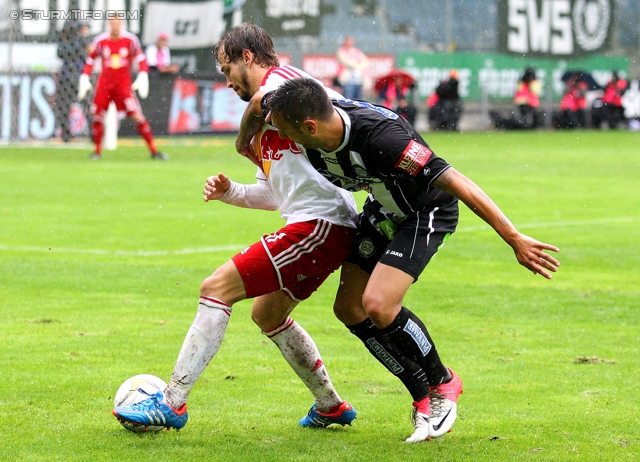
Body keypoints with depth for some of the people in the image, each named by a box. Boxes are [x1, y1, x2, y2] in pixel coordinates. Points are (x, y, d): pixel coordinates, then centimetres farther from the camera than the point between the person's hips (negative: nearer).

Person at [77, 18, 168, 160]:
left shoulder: (131, 40, -4)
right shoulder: (100, 41, 1)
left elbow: (141, 59, 1)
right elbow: (90, 60, 11)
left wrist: (142, 77, -13)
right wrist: (84, 78, 2)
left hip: (124, 83, -2)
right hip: (104, 83, 2)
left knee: (137, 115, -12)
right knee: (97, 116, -2)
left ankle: (153, 151, -7)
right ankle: (97, 150, 16)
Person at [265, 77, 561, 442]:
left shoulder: (378, 136, -41)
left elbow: (456, 182, -39)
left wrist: (516, 240, -39)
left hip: (427, 212, -8)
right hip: (384, 208, 8)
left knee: (377, 305, -22)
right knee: (349, 308, 2)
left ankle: (442, 383, 3)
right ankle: (424, 398, 15)